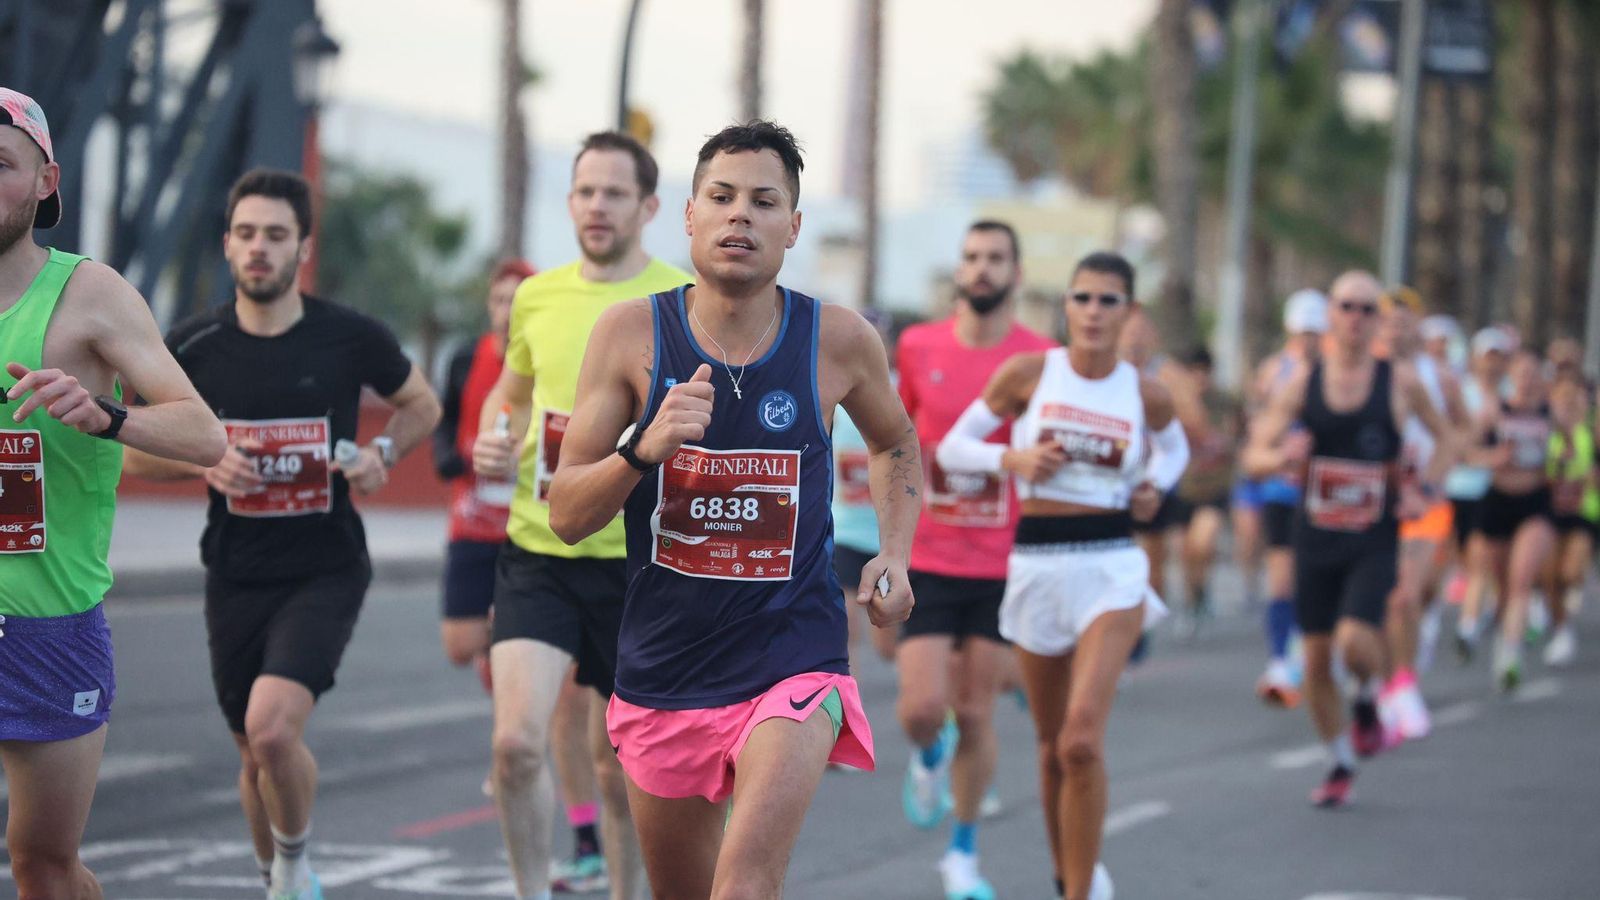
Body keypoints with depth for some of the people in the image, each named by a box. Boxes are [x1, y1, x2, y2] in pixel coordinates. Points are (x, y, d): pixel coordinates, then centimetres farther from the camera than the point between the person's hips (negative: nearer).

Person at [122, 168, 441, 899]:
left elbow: (421, 405, 13)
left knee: (272, 728, -23)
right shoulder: (192, 347, -3)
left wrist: (383, 452, -8)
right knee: (255, 755, 12)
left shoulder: (351, 338, -6)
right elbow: (134, 453, 7)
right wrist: (204, 461, -12)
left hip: (327, 570, -3)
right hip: (236, 578, 3)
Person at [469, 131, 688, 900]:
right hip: (538, 554, 2)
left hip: (640, 561, -2)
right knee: (517, 741, -14)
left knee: (619, 766, 9)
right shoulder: (535, 298, 6)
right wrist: (492, 444, 4)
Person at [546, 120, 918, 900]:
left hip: (793, 658, -2)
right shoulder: (633, 332, -5)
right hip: (663, 664, 2)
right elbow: (566, 515, -6)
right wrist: (644, 448, -23)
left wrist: (894, 556, 4)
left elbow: (896, 445, 19)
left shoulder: (838, 340, -4)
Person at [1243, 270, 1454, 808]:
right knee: (1316, 658, 4)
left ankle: (1367, 701, 12)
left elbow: (1444, 439, 14)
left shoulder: (1400, 381, -2)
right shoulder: (1303, 383, 1)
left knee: (1354, 640, -23)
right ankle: (1340, 765, 23)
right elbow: (1254, 455, 2)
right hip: (1315, 537, 2)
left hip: (1374, 541, -2)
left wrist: (1424, 490, -2)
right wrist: (1281, 456, -21)